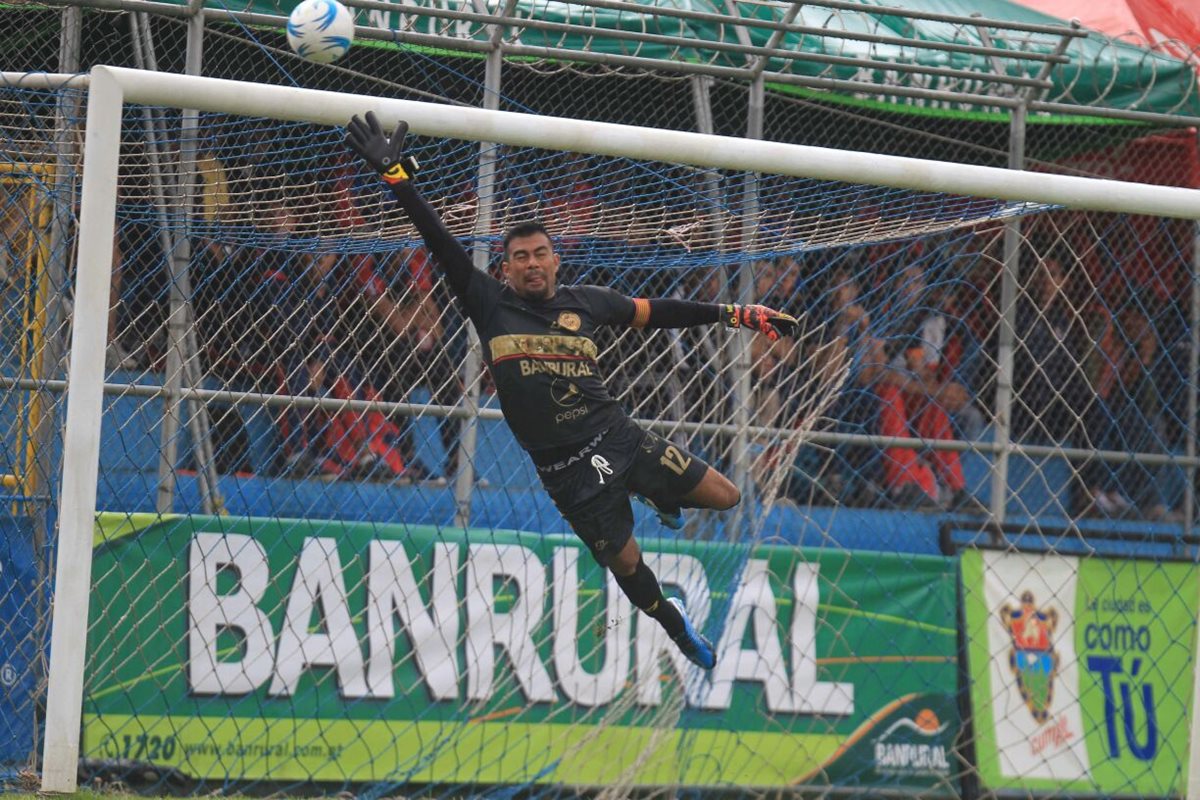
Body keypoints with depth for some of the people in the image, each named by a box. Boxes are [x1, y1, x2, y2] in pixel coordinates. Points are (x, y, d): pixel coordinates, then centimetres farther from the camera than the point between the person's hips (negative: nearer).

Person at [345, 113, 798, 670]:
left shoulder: (584, 302, 6)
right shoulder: (490, 305, -1)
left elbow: (657, 313, 16)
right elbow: (441, 243, -8)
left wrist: (735, 315, 15)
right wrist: (395, 176, -17)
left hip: (616, 436, 2)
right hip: (565, 471, -2)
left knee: (724, 498, 1)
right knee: (625, 562, 6)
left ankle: (655, 496, 32)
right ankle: (677, 629, 36)